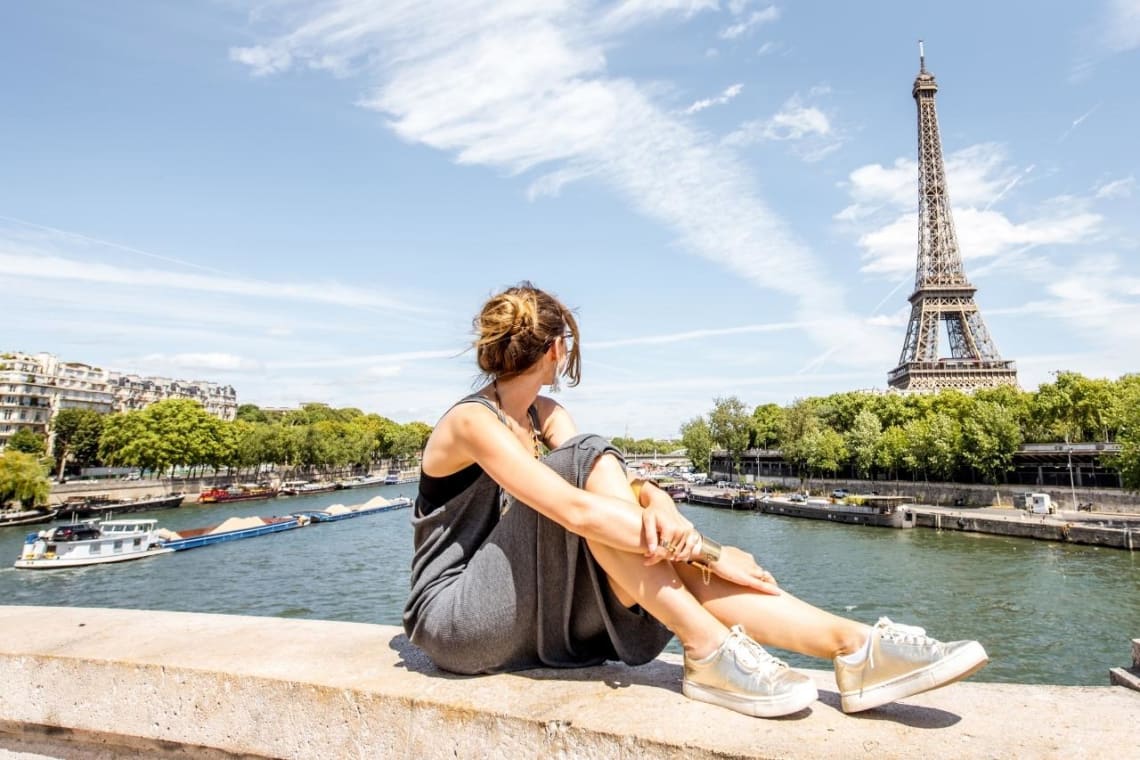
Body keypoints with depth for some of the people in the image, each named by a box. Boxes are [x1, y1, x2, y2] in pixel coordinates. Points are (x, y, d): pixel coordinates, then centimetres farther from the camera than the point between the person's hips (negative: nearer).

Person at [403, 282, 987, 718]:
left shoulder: (546, 415, 8)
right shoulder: (473, 423, -18)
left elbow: (614, 485, -7)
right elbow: (573, 510, -30)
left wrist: (658, 506, -31)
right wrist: (708, 550, -28)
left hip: (529, 611, 6)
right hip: (456, 618, -6)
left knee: (668, 556, -17)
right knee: (590, 460, -26)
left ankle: (857, 647, -22)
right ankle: (708, 654, -26)